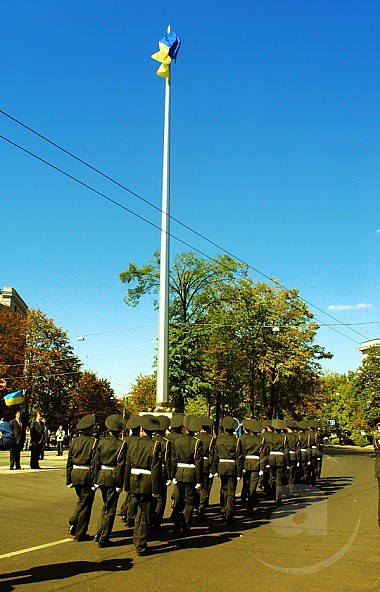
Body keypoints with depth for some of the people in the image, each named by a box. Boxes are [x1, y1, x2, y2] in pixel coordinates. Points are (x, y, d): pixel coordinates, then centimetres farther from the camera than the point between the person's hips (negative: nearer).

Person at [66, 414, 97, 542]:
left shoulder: (74, 441, 4)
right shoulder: (93, 442, -12)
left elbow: (69, 461, 6)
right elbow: (94, 463, -13)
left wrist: (68, 479, 12)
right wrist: (94, 481, -8)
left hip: (75, 474, 5)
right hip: (87, 475, -5)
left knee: (81, 500, 26)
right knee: (86, 504, 7)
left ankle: (73, 524, 12)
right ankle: (80, 534, 13)